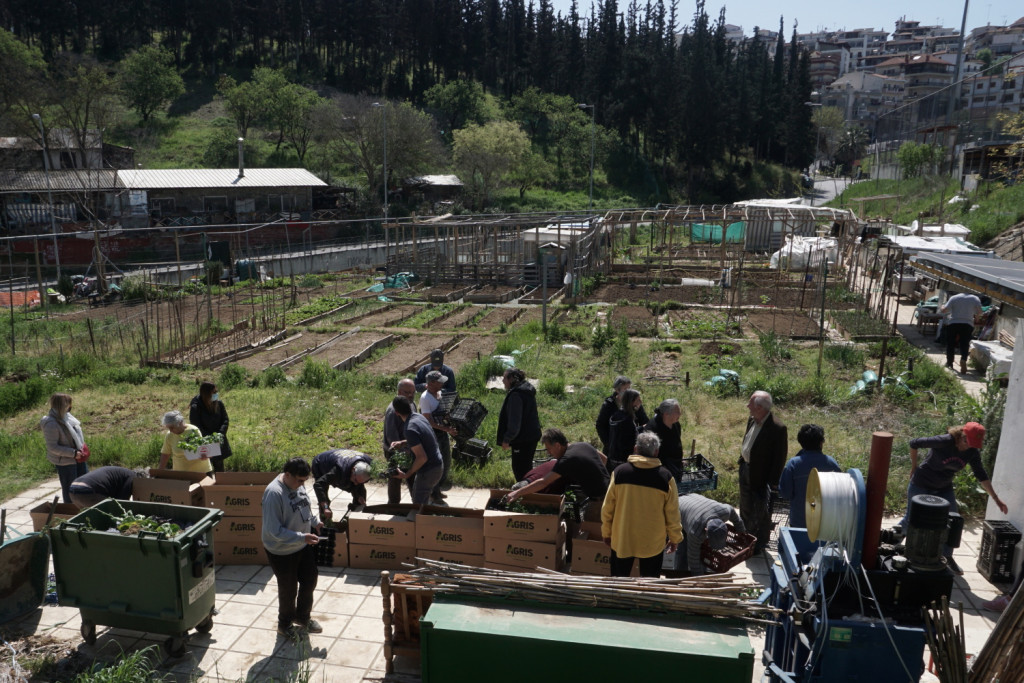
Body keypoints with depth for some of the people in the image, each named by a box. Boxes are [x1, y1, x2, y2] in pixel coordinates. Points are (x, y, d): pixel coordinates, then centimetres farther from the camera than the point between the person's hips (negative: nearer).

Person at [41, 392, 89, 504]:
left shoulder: (66, 416, -1)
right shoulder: (51, 424, -24)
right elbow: (52, 447, -24)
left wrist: (82, 447, 5)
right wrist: (73, 453, -24)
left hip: (77, 457, 9)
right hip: (64, 461, -9)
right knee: (69, 489, 7)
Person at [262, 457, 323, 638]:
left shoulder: (299, 484, -6)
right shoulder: (274, 493, -30)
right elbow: (274, 530, -30)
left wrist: (316, 521, 0)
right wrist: (302, 537, -33)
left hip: (304, 547, 7)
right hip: (282, 551, -7)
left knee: (310, 581, 21)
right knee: (288, 589, 13)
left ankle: (303, 617, 47)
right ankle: (285, 624, 40)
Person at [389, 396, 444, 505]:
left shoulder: (410, 429, -27)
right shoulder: (419, 417, 1)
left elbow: (422, 458, -27)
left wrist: (407, 475, -17)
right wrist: (402, 443, 7)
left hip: (429, 471, -9)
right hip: (438, 464, 9)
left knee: (418, 503, 8)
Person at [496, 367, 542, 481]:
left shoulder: (515, 395, -19)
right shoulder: (528, 390, 11)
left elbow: (514, 421, -21)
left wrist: (507, 439, -13)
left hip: (522, 439, -10)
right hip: (532, 435, 10)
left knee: (519, 469, -1)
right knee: (526, 467, 19)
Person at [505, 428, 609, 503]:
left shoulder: (566, 460, -23)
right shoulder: (583, 445, 1)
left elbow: (543, 483, -27)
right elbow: (604, 458, 16)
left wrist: (517, 493, -26)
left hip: (595, 498, -9)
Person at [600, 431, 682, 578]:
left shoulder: (619, 472, -11)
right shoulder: (665, 477, -12)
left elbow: (607, 507, -4)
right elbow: (672, 512, -4)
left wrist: (606, 533, 10)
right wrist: (675, 538, 11)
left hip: (622, 539, 1)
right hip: (653, 542, 0)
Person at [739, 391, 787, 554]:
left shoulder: (778, 429, -26)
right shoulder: (752, 420, -2)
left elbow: (779, 459, -20)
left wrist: (772, 482, -17)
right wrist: (742, 462, 13)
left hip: (761, 476, -8)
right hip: (745, 469, 8)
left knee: (760, 512, 10)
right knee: (745, 507, 24)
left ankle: (759, 545, 29)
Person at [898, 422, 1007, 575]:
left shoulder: (972, 452, -9)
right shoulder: (944, 442, -27)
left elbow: (981, 476, 0)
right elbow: (914, 443, -19)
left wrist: (996, 499, -3)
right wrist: (914, 467, -10)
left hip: (944, 489, 5)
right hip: (921, 485, -5)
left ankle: (947, 557, 20)